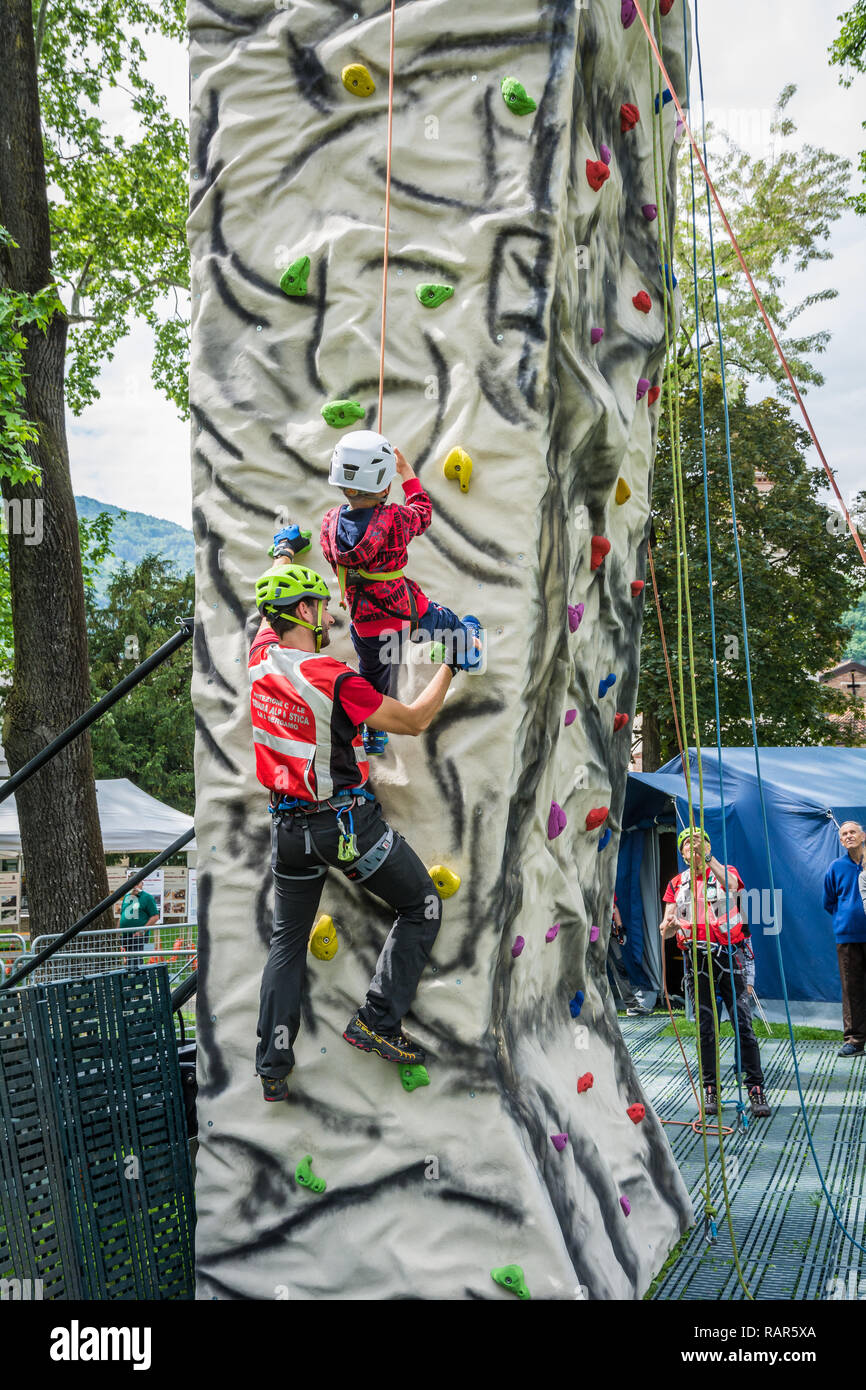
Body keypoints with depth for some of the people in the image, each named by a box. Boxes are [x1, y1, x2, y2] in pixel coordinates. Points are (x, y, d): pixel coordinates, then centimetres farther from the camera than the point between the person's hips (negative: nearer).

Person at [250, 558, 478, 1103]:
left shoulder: (262, 657, -2)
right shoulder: (332, 679, -20)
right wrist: (450, 668, 1)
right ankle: (378, 1020, 6)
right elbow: (414, 720, -11)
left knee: (287, 941, 16)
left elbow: (277, 594, 20)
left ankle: (273, 1069, 17)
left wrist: (286, 551, 39)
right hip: (347, 820, -6)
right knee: (424, 906, 11)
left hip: (289, 826, 7)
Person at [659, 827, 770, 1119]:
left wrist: (708, 858, -35)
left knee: (743, 1024, -6)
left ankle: (756, 1089, 0)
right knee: (704, 1027, 5)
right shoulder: (677, 884, 12)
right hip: (696, 961, 2)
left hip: (727, 955, -2)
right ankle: (711, 1089, 14)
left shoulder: (725, 872, 5)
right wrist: (668, 926, -20)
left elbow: (730, 884, -21)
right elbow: (667, 926, 5)